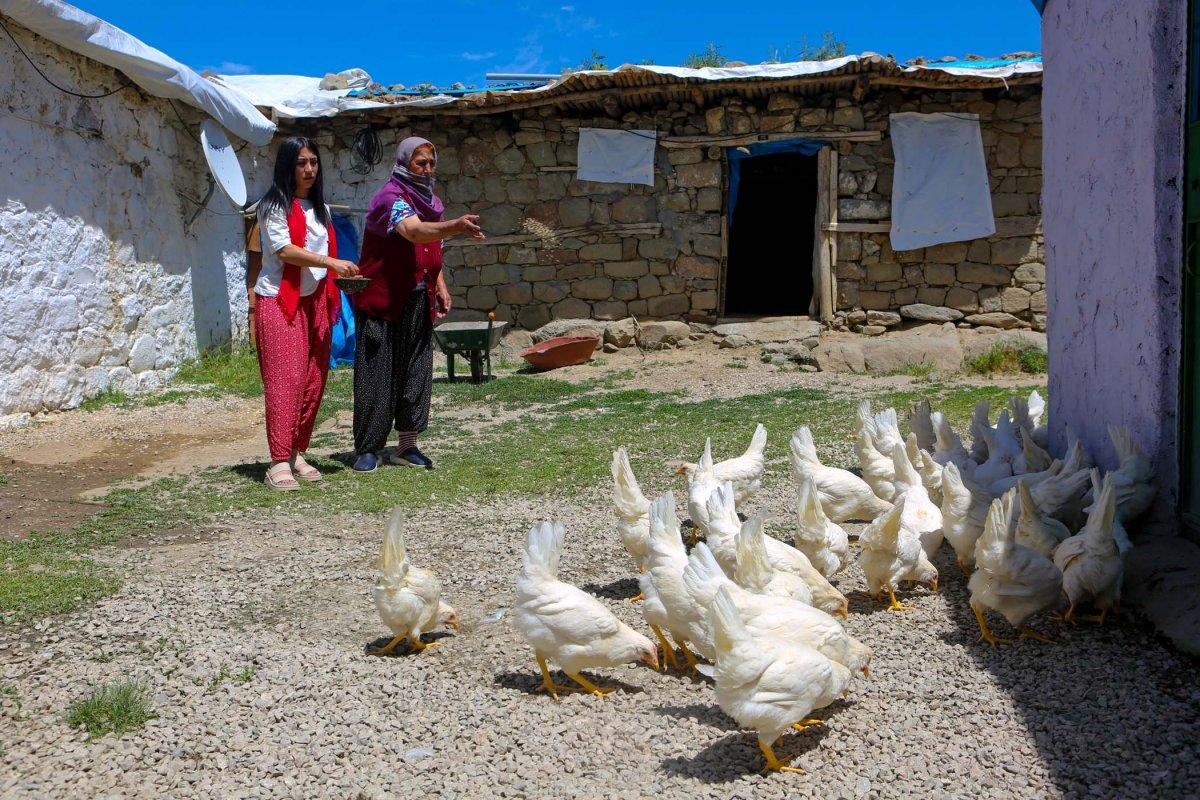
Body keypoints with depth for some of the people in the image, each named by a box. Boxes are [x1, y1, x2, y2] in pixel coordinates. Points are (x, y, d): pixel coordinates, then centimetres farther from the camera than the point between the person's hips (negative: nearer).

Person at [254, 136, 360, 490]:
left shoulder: (320, 209, 18)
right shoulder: (275, 205, -4)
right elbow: (284, 249, -15)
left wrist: (341, 277, 6)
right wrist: (332, 263, -22)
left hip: (314, 300, 7)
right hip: (279, 300, -7)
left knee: (313, 380, 2)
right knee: (285, 378, -11)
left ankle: (297, 454, 11)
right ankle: (279, 462, -11)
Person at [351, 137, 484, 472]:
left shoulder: (430, 201, 14)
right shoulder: (391, 197, -13)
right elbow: (414, 231, -33)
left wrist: (440, 286, 11)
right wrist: (455, 226, -48)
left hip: (418, 303, 7)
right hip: (382, 300, -7)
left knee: (416, 372, 8)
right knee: (377, 374, -4)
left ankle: (407, 445, 17)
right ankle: (367, 449, 4)